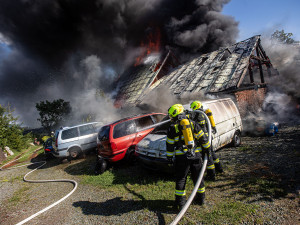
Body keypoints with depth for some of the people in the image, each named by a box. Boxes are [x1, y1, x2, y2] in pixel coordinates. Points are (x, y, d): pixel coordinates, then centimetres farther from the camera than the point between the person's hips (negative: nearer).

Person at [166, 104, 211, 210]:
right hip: (196, 155, 4)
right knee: (198, 177, 18)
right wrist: (207, 148, 16)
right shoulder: (192, 123, 4)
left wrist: (169, 157, 9)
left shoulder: (173, 127, -4)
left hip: (182, 157, -3)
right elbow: (203, 138, 4)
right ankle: (201, 198, 33)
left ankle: (180, 201, 13)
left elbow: (170, 144, -1)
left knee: (181, 179, 8)